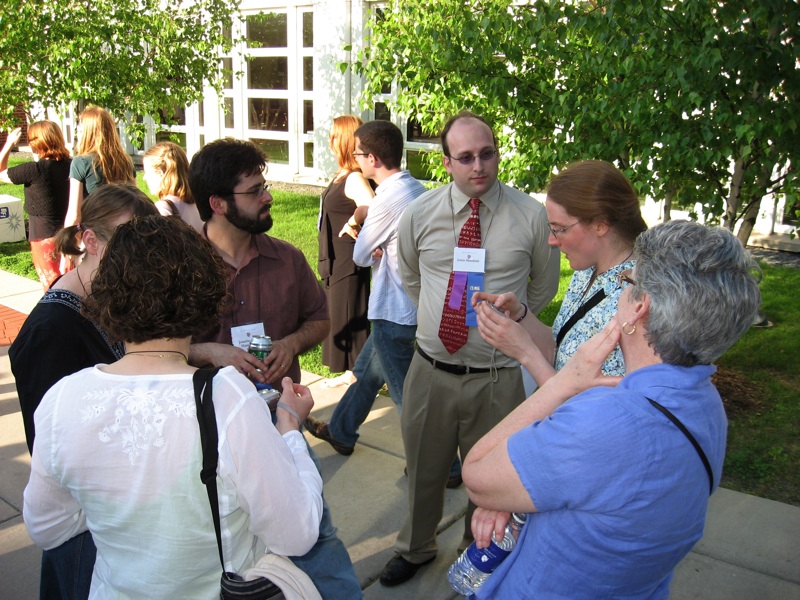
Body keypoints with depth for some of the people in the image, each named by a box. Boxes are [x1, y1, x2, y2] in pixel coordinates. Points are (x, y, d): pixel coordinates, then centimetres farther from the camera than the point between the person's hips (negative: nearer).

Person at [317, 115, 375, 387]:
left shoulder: (354, 179, -21)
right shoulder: (342, 175, 8)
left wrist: (352, 225, -21)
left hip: (349, 263, -10)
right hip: (335, 260, 10)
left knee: (350, 319, 2)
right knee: (338, 317, 19)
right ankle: (351, 372, 33)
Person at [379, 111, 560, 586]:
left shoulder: (531, 215, -8)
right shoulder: (420, 214, -3)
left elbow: (544, 287, 8)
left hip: (498, 377, -2)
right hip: (431, 369, 2)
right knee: (423, 470, 22)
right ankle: (416, 549, 50)